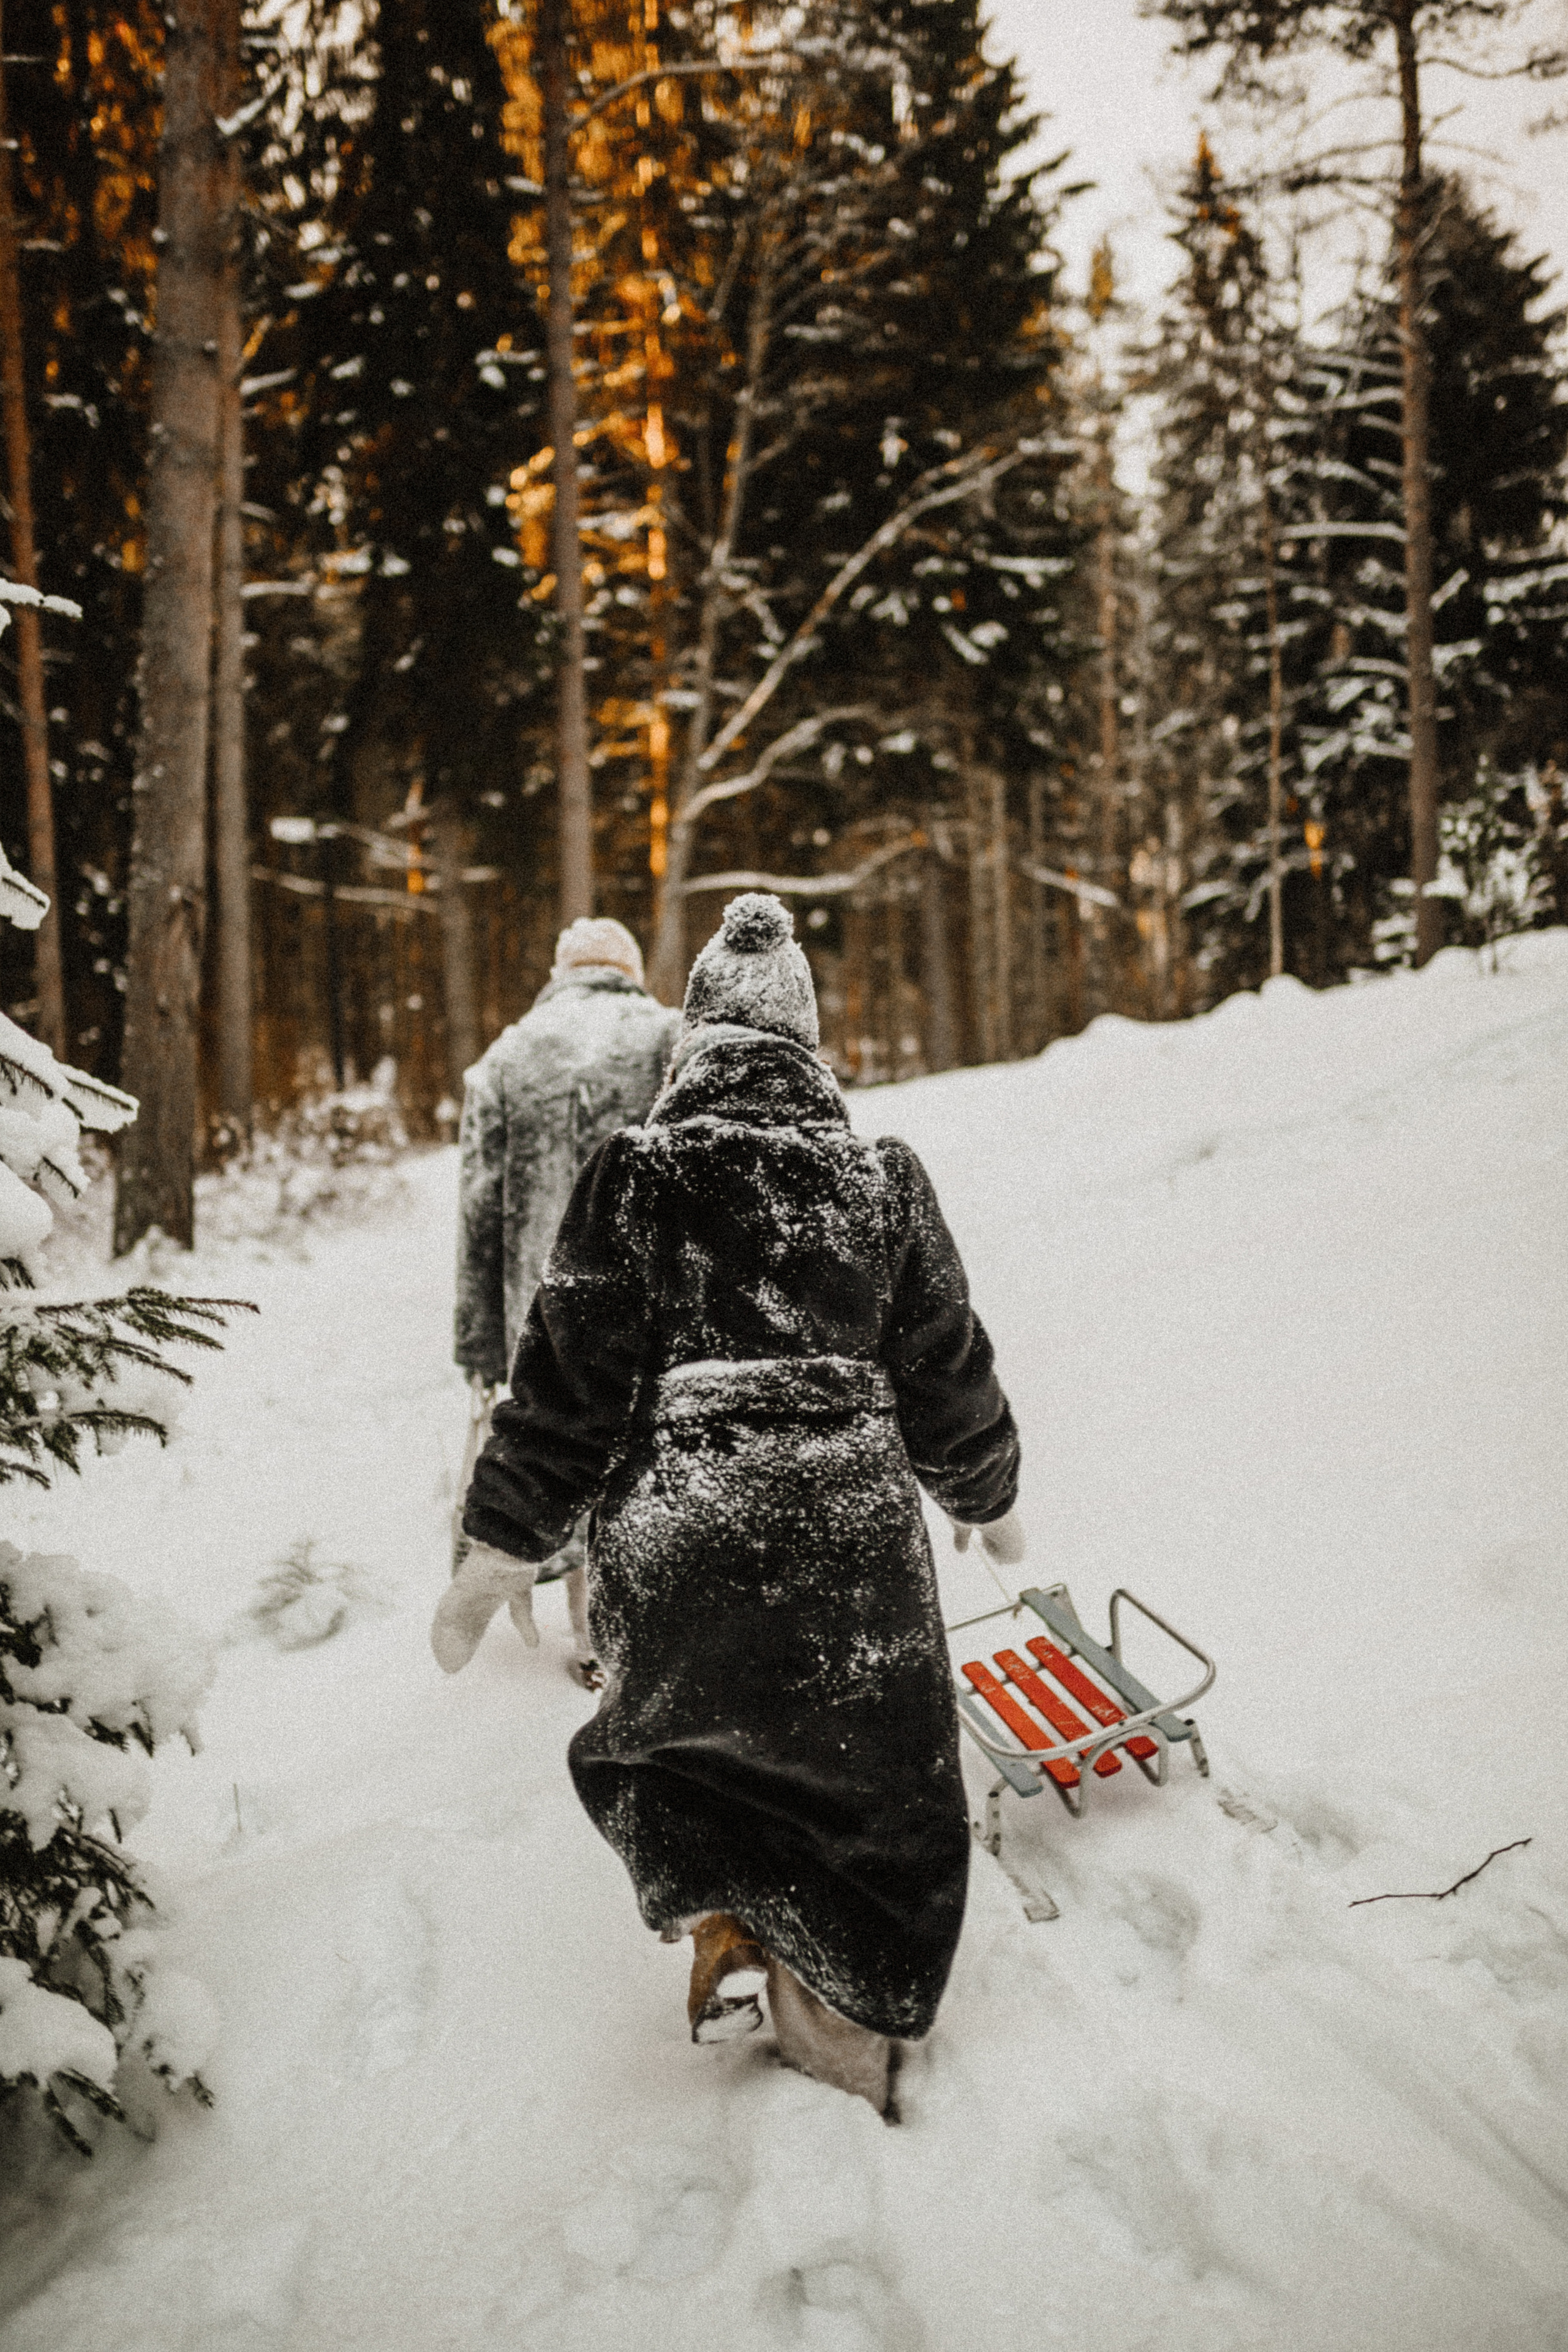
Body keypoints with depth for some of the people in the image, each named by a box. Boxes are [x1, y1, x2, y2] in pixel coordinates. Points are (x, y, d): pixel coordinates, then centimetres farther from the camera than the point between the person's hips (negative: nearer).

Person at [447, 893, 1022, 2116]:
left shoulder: (637, 1174, -4)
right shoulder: (884, 1180, 3)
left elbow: (572, 1371, -5)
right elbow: (947, 1365, 11)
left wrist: (500, 1545, 2)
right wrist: (990, 1497, 28)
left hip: (674, 1534, -1)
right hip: (850, 1531, 1)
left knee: (661, 1740, 23)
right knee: (875, 1785, 17)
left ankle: (722, 1924, 2)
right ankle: (841, 2024, 11)